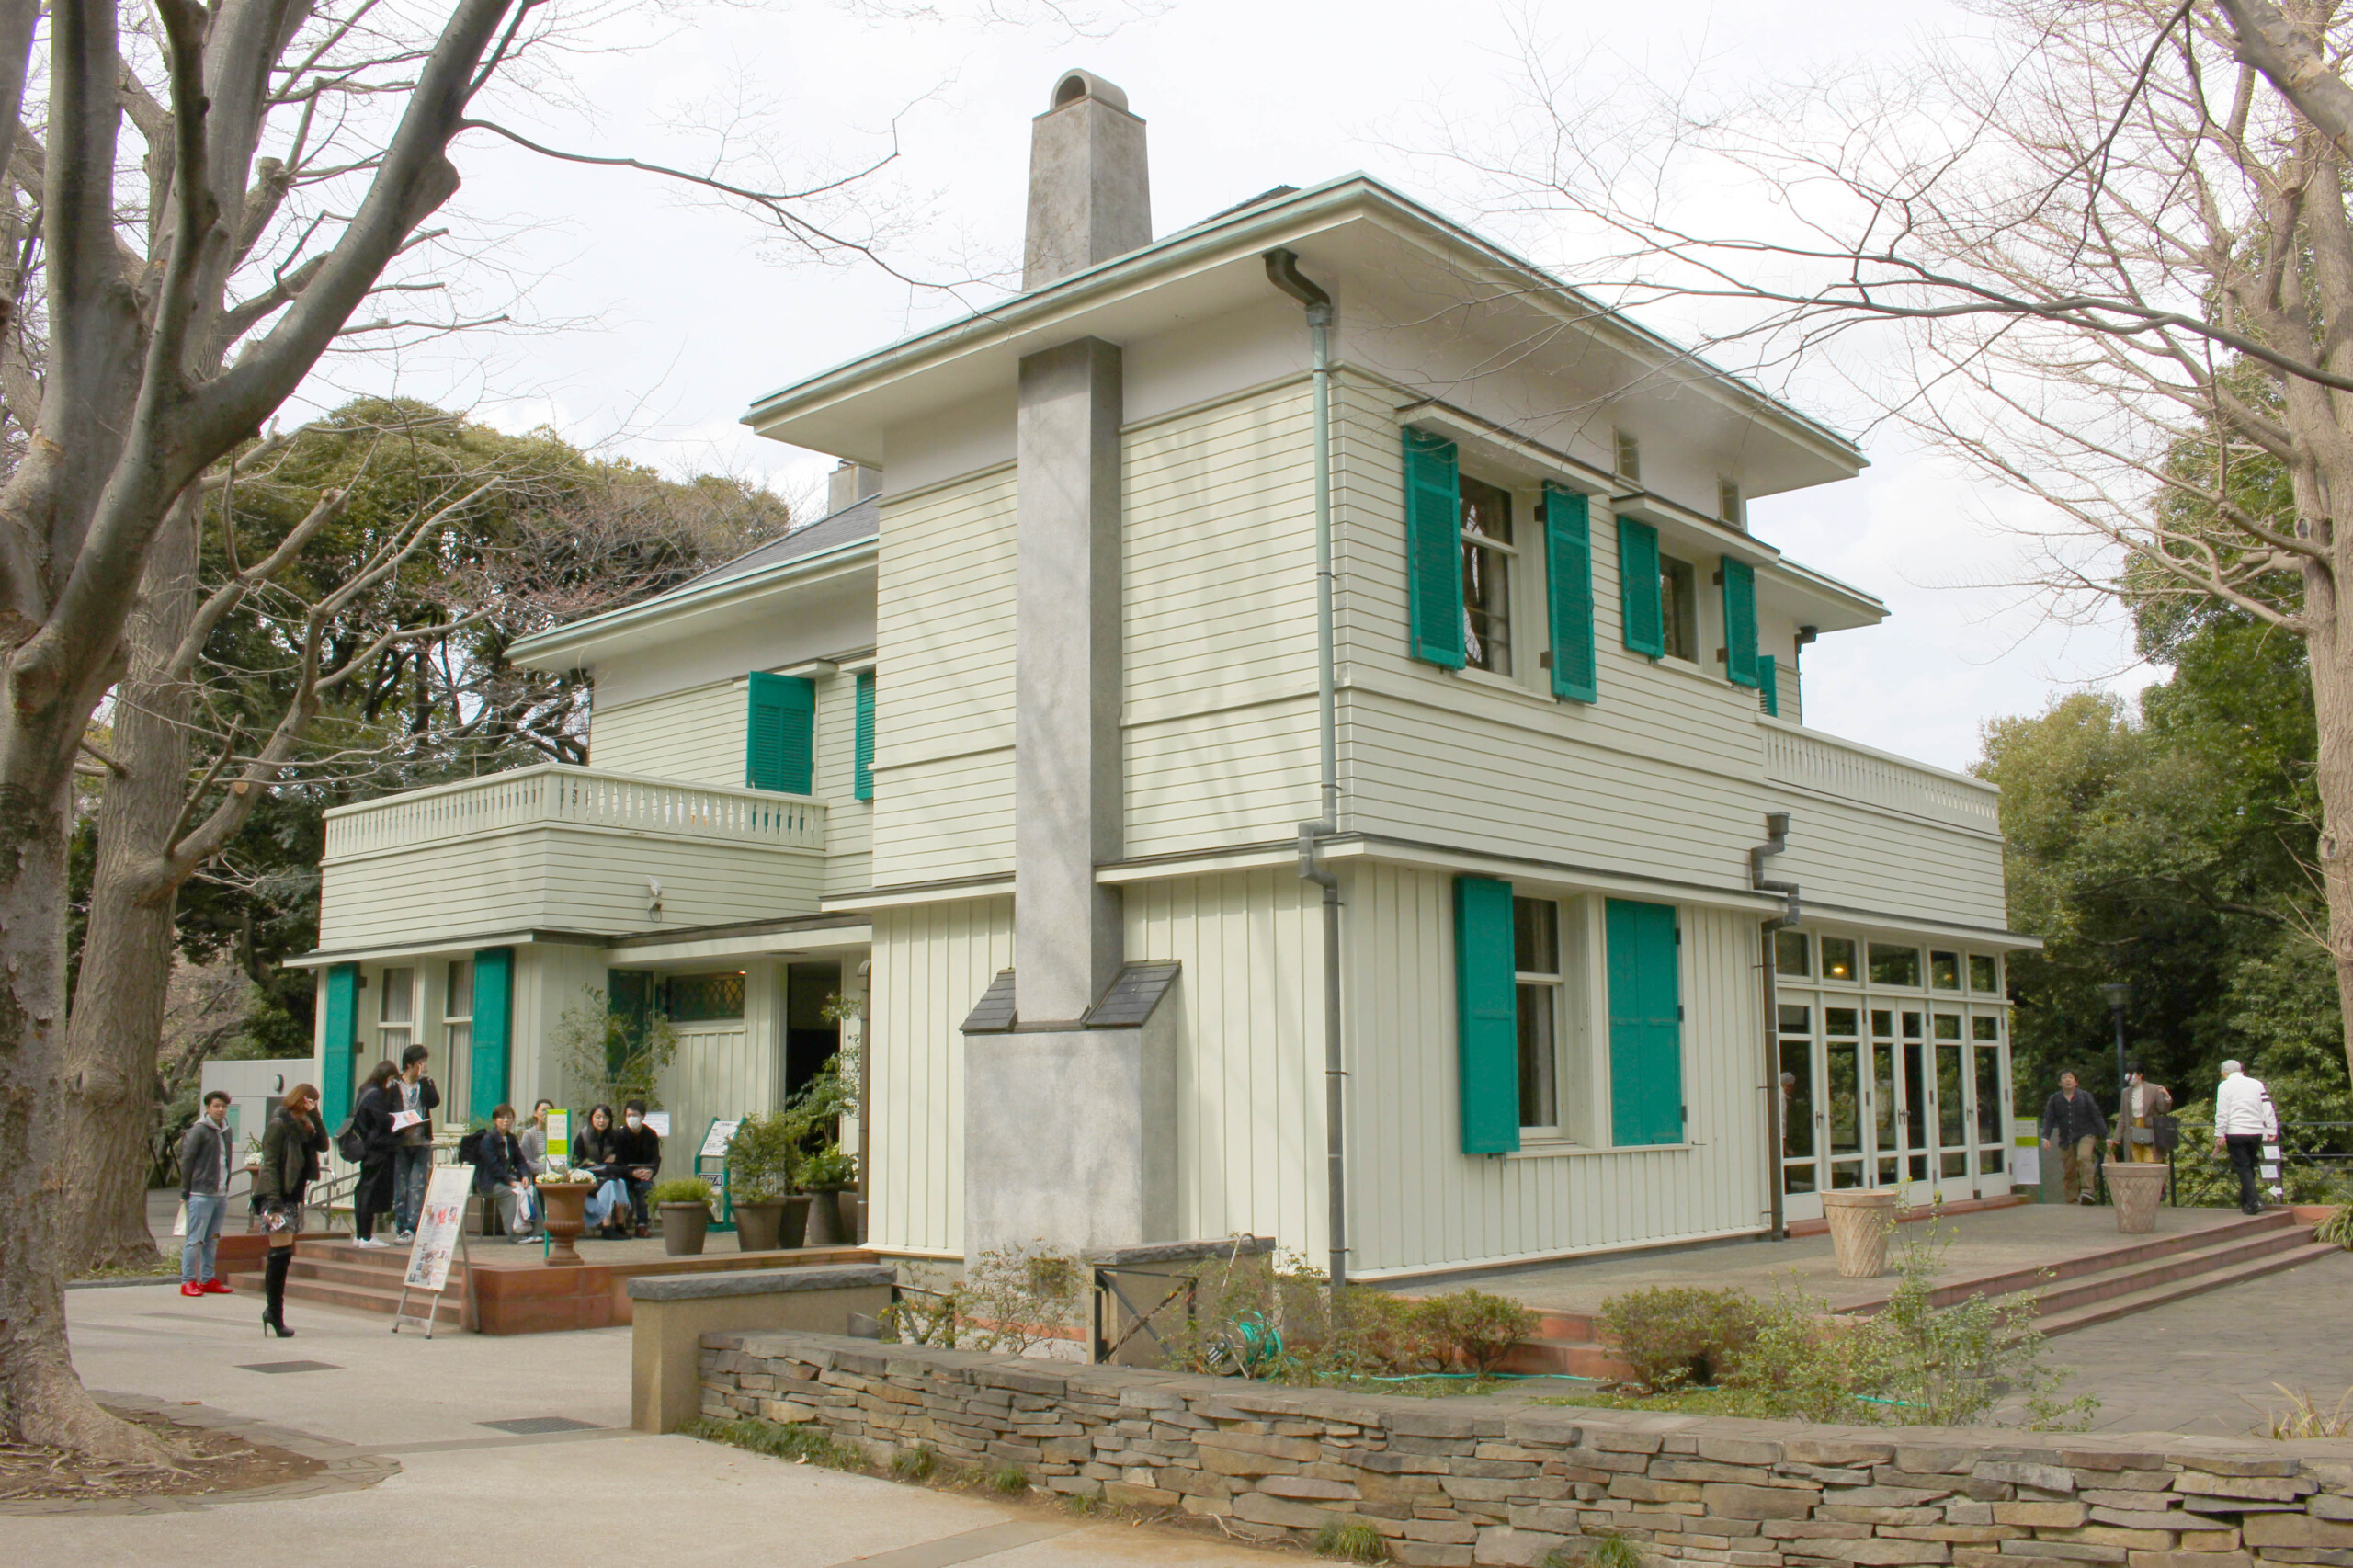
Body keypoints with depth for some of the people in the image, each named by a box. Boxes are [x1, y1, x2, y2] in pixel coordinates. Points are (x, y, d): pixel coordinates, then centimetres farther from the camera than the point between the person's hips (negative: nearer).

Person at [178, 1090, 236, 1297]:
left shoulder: (226, 1131, 14)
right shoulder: (198, 1130, -6)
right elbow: (186, 1161, -7)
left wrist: (226, 1188, 14)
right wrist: (185, 1192, -8)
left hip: (220, 1195, 7)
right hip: (201, 1194, -7)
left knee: (213, 1239, 11)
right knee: (195, 1239, -5)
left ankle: (208, 1280, 17)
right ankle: (188, 1282, 0)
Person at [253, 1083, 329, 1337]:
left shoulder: (302, 1126, 17)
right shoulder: (279, 1124, -8)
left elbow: (323, 1145, 7)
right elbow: (270, 1164, -14)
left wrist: (314, 1116, -1)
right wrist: (274, 1204, -20)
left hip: (293, 1197, 9)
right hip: (278, 1197, -9)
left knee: (282, 1256, 10)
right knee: (281, 1255, -11)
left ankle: (273, 1310, 17)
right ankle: (275, 1315, -7)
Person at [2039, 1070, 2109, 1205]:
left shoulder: (2085, 1097, 5)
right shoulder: (2054, 1100, 8)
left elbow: (2096, 1116, 4)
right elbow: (2048, 1120, 3)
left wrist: (2105, 1136, -2)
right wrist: (2046, 1137, -13)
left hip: (2085, 1134, -3)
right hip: (2066, 1140, 3)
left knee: (2083, 1157, -30)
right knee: (2068, 1172, 3)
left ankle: (2087, 1191, -37)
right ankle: (2071, 1202, 11)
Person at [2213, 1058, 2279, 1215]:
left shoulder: (2225, 1086, 1)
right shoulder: (2257, 1084, 12)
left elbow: (2222, 1113, -6)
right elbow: (2268, 1109, 7)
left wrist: (2219, 1136, -5)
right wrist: (2272, 1131, 8)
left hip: (2236, 1133, -4)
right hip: (2256, 1132, 4)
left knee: (2243, 1168, -2)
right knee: (2249, 1167, 15)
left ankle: (2254, 1201, -17)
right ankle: (2245, 1202, 19)